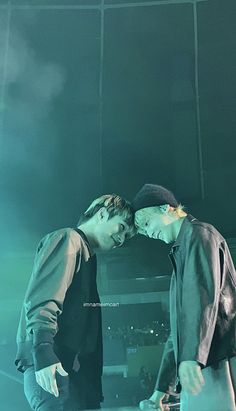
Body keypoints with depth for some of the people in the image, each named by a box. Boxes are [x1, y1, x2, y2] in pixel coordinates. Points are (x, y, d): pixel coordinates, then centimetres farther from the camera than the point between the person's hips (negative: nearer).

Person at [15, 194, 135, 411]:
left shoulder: (87, 254, 26)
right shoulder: (67, 239, -1)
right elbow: (41, 299, -16)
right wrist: (44, 354, -27)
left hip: (72, 368, 9)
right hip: (51, 367, -9)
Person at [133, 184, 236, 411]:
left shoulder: (198, 234, 0)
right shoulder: (182, 249, 27)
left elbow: (203, 294, -18)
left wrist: (191, 357, -29)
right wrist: (161, 388, 24)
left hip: (216, 364, -9)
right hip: (200, 366, 9)